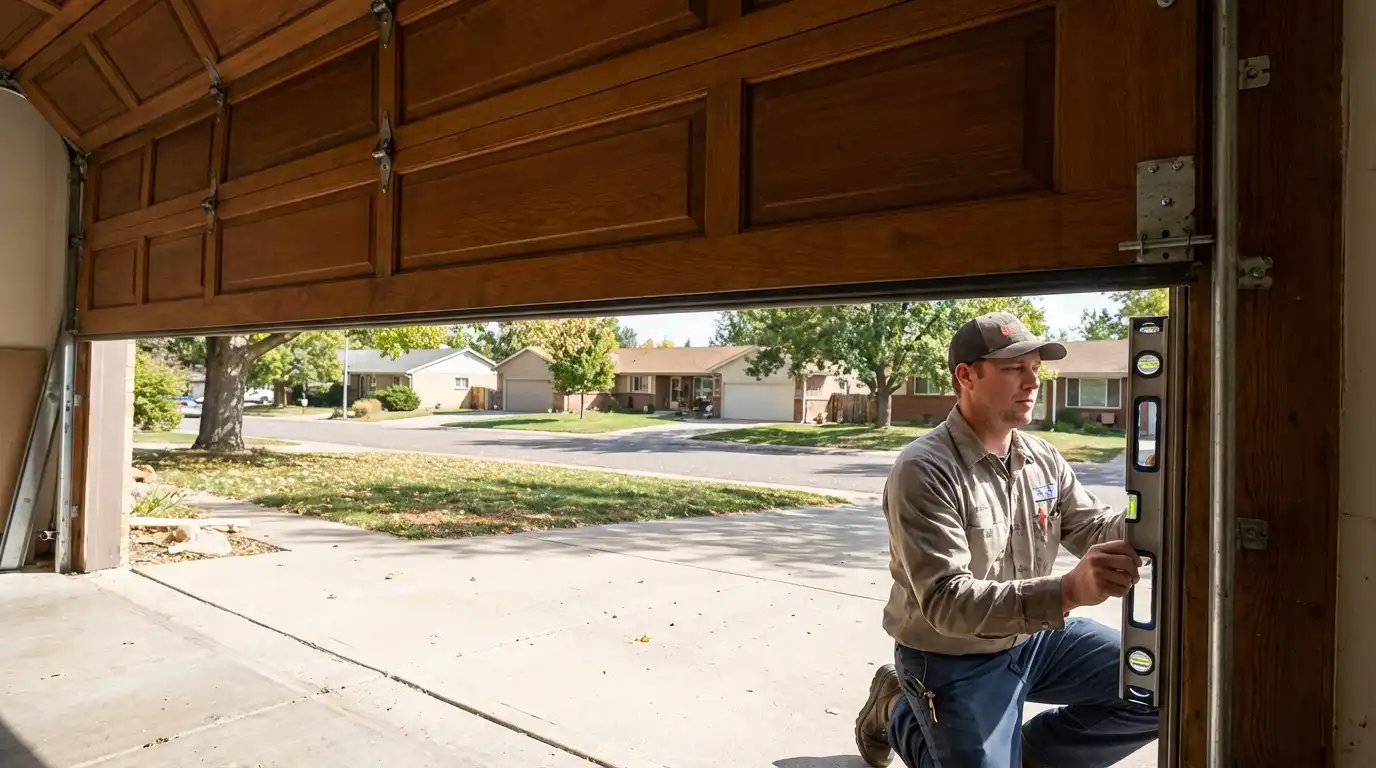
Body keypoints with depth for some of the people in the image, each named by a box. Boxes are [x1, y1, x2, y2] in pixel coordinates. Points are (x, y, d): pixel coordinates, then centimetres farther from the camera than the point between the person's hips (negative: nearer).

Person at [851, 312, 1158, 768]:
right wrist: (1067, 592, -45)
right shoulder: (924, 470, -26)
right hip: (952, 661, -6)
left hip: (1033, 637, 7)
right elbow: (947, 601, -32)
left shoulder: (1043, 458, -1)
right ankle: (897, 712, 21)